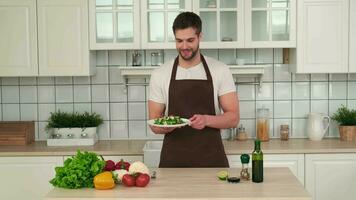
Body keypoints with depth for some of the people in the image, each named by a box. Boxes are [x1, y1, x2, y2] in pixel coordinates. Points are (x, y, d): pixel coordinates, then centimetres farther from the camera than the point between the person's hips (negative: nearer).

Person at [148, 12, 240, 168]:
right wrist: (166, 125, -21)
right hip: (173, 160, 1)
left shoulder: (220, 71, -2)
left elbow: (233, 118, -3)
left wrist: (207, 120, -23)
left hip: (211, 159, 0)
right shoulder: (160, 74, 0)